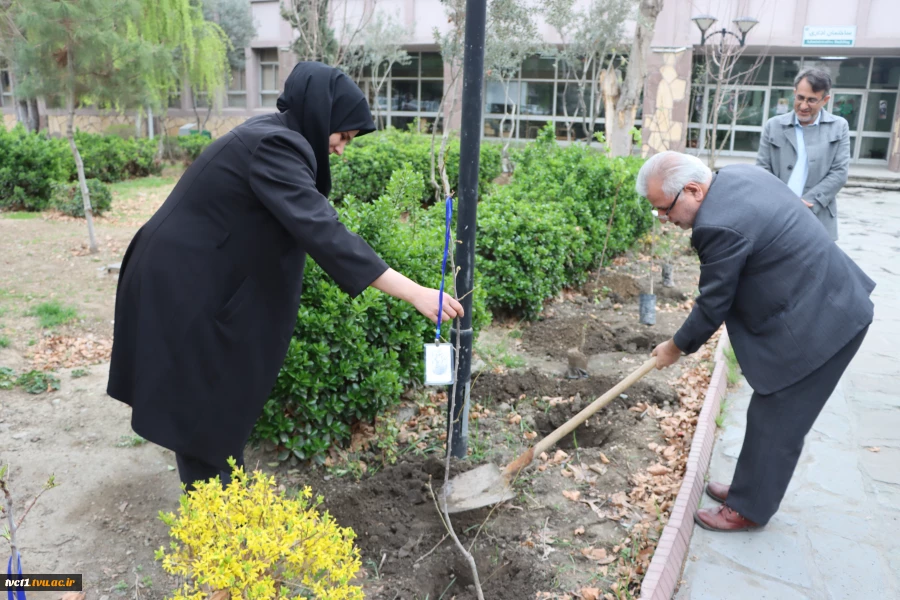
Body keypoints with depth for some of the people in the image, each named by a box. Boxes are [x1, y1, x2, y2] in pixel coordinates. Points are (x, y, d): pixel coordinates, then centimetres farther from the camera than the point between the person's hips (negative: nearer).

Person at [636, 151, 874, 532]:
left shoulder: (720, 226, -27)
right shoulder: (740, 174, 2)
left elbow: (713, 305, -15)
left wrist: (677, 347, 1)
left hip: (814, 325, -10)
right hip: (831, 303, 10)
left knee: (774, 422, 4)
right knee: (772, 416, 19)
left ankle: (749, 509, 21)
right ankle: (751, 489, 34)